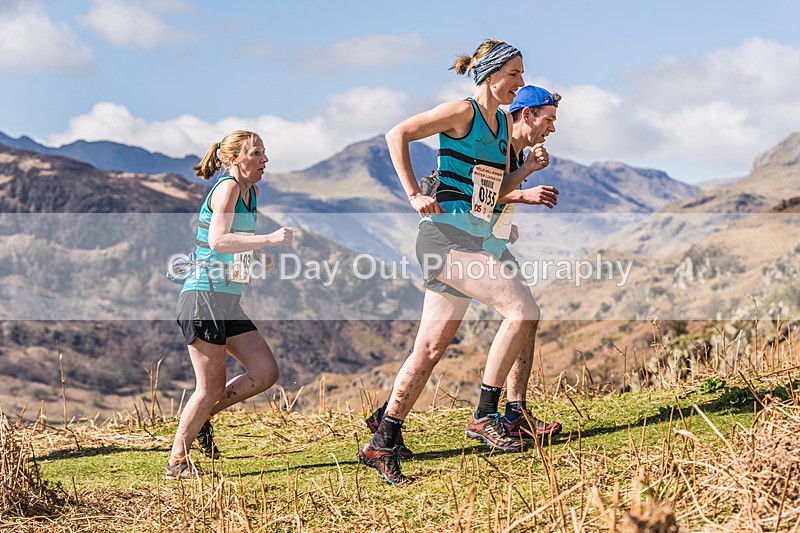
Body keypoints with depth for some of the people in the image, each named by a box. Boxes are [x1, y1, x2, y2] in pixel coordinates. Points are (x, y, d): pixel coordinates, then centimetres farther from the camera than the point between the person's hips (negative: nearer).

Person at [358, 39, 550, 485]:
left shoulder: (503, 122, 19)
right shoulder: (463, 112, -6)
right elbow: (398, 134, -10)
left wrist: (528, 168, 8)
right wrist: (414, 194, -14)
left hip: (471, 242, 9)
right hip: (447, 235, -9)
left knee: (431, 349, 8)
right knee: (523, 308, -19)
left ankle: (383, 444, 15)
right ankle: (485, 416, -12)